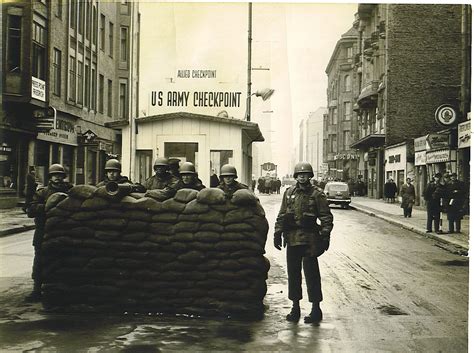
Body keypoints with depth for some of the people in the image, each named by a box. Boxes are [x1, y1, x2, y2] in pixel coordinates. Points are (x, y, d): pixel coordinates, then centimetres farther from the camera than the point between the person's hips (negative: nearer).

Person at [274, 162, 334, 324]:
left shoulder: (317, 194, -2)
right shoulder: (289, 193, 11)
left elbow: (326, 217, -3)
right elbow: (281, 216, 16)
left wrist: (325, 237, -10)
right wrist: (278, 233, 10)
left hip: (309, 240, -5)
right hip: (292, 239, 5)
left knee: (311, 274, -3)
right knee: (293, 273, 10)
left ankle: (316, 309, 6)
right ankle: (295, 307, 21)